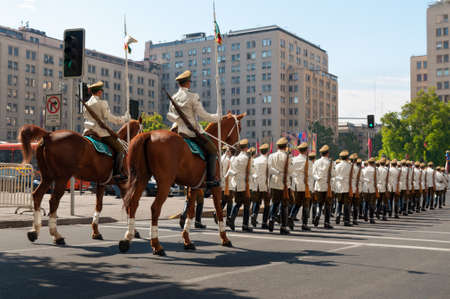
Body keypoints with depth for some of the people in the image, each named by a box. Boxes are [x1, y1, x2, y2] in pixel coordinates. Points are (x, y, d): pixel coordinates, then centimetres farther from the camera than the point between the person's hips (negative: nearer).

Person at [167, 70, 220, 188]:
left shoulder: (174, 98, 6)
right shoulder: (193, 96, -13)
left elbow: (170, 115, 13)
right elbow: (203, 115, -13)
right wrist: (217, 117, 2)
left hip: (181, 131, 7)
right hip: (194, 131, -7)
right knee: (212, 150, 4)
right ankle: (211, 179, -3)